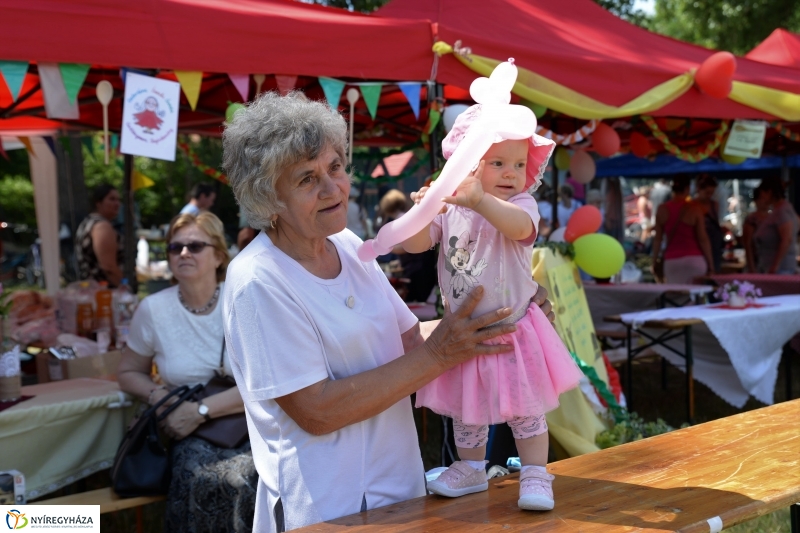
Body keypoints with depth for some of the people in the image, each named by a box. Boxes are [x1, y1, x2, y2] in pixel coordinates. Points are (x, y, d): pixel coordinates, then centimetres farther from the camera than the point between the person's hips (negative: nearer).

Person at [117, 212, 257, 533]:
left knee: (244, 478, -33)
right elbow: (129, 373, 17)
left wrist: (201, 411, -17)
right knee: (200, 481, -31)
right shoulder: (153, 310, 2)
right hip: (191, 434, 1)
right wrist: (158, 395, -5)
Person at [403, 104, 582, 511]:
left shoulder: (520, 204, -14)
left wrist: (481, 200, -55)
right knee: (465, 410, 18)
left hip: (512, 331, -3)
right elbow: (415, 245, -12)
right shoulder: (447, 207, -5)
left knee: (525, 410, 4)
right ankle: (471, 469, 37)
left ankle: (536, 476, 18)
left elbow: (520, 226, -38)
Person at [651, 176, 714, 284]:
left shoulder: (662, 209, 2)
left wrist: (655, 261, 12)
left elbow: (658, 238, 5)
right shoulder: (694, 209, -5)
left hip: (672, 261, 1)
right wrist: (710, 263, 3)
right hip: (694, 259, -1)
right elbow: (703, 238, -4)